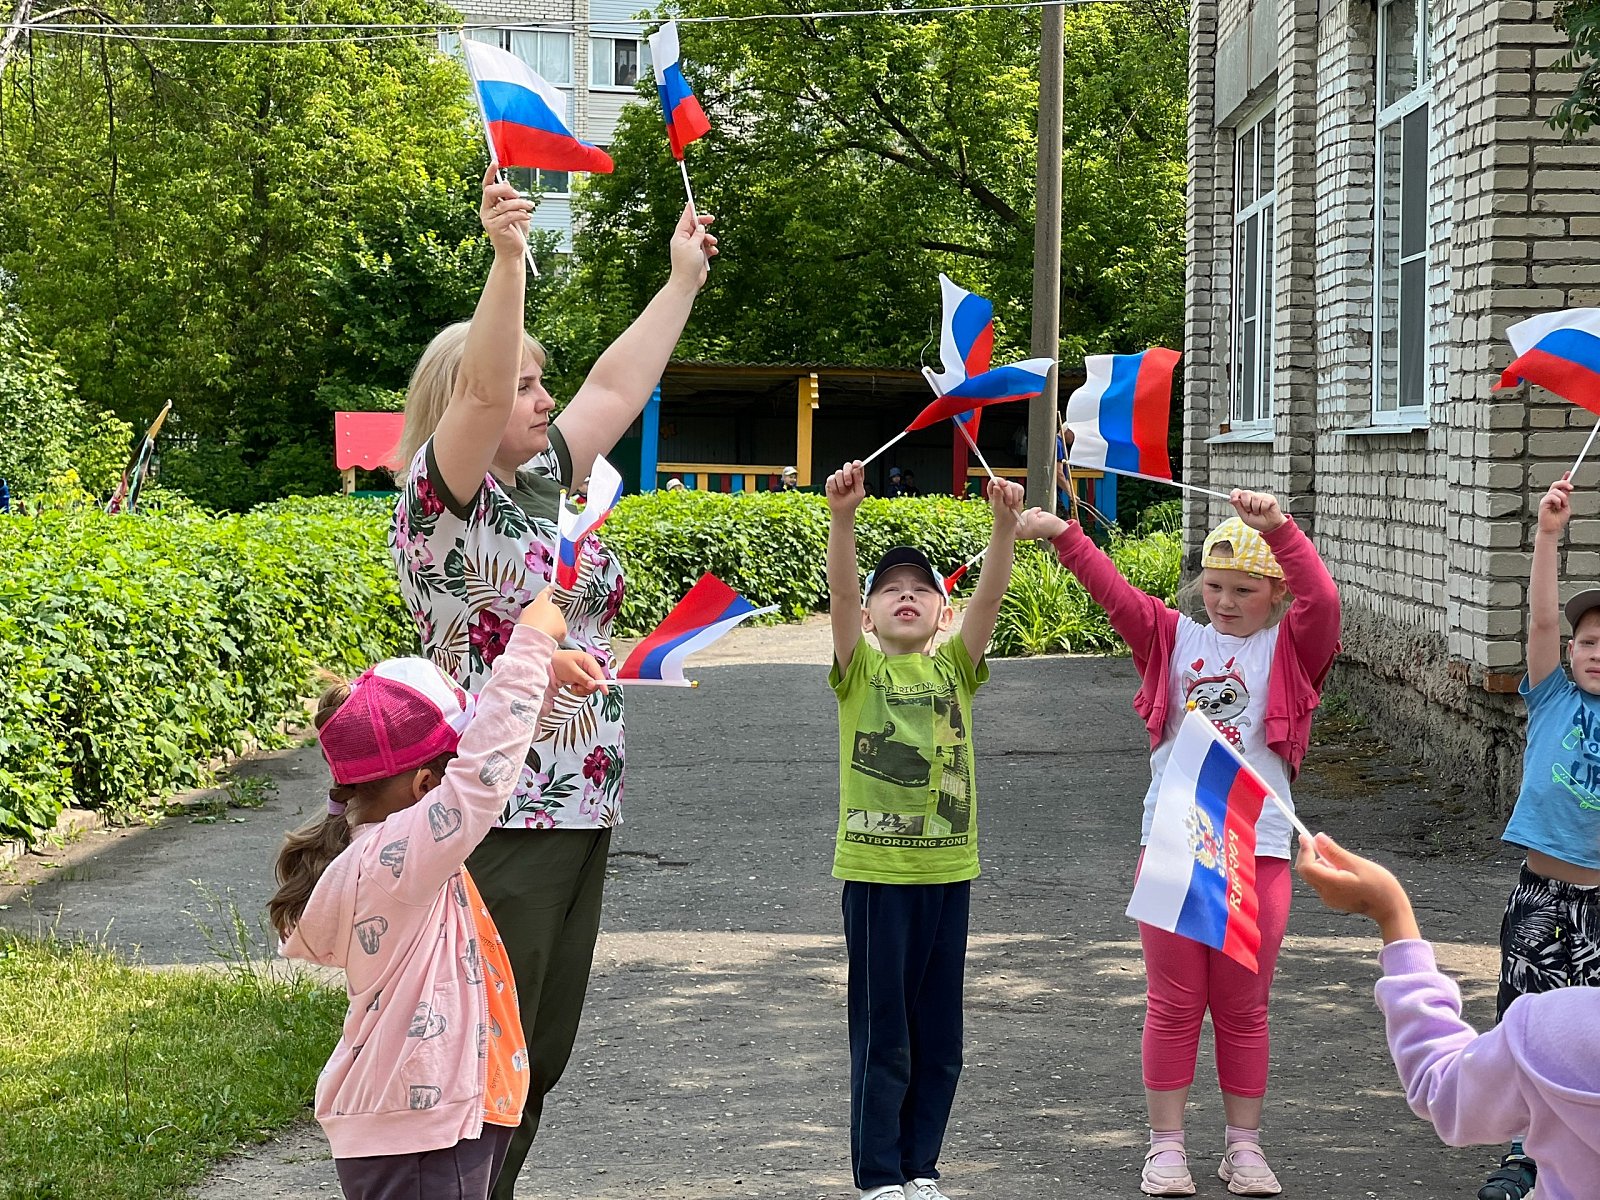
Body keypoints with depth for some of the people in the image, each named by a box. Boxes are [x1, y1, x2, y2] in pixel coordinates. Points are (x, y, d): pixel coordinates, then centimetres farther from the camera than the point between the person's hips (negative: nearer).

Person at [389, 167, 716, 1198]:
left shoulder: (538, 487, 14)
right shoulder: (443, 500, -8)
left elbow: (617, 387, 23)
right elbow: (481, 390, -25)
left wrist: (683, 279, 28)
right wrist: (508, 256, -35)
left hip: (579, 813, 9)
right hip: (498, 821, -9)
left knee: (541, 1055, 12)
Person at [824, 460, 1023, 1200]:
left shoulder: (954, 668, 7)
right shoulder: (860, 671, 1)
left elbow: (989, 599, -9)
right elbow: (840, 594, -16)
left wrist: (1005, 527, -25)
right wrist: (842, 518, -31)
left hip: (947, 867, 3)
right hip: (875, 868, -3)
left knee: (938, 1036, 9)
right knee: (881, 1035, 3)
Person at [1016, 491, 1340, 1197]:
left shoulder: (1290, 648, 3)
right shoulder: (1176, 639, 8)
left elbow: (1322, 599, -16)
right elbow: (1114, 593, -3)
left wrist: (1278, 527, -30)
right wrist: (1063, 536, -19)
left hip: (1257, 848, -1)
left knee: (1243, 1008, 9)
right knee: (1173, 1005, 6)